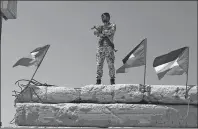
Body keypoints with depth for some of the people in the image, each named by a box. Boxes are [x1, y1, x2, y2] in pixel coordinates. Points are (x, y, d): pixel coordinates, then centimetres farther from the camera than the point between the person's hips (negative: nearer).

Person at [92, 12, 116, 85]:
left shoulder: (112, 25, 7)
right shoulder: (101, 27, 19)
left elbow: (111, 31, -12)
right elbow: (95, 33, 2)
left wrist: (101, 32, -6)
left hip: (109, 47, -4)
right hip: (100, 47, 4)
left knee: (111, 65, -7)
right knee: (99, 65, -2)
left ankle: (112, 80, -3)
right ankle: (98, 80, 1)